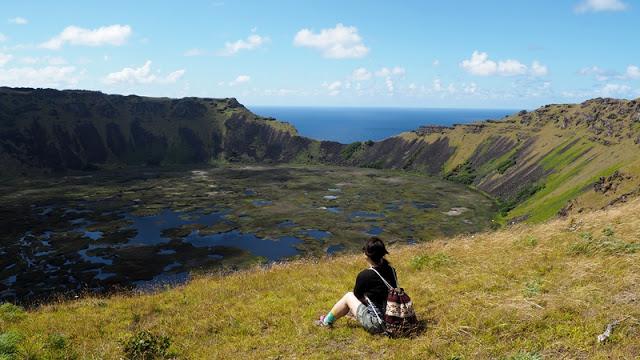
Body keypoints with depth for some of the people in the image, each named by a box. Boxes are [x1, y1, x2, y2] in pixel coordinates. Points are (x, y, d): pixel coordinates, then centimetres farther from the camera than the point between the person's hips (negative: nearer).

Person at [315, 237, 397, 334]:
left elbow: (357, 295, 2)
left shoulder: (365, 275, -18)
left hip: (377, 325, -6)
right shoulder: (391, 270, -1)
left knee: (349, 296, 11)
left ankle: (327, 321, 31)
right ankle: (353, 311, 53)